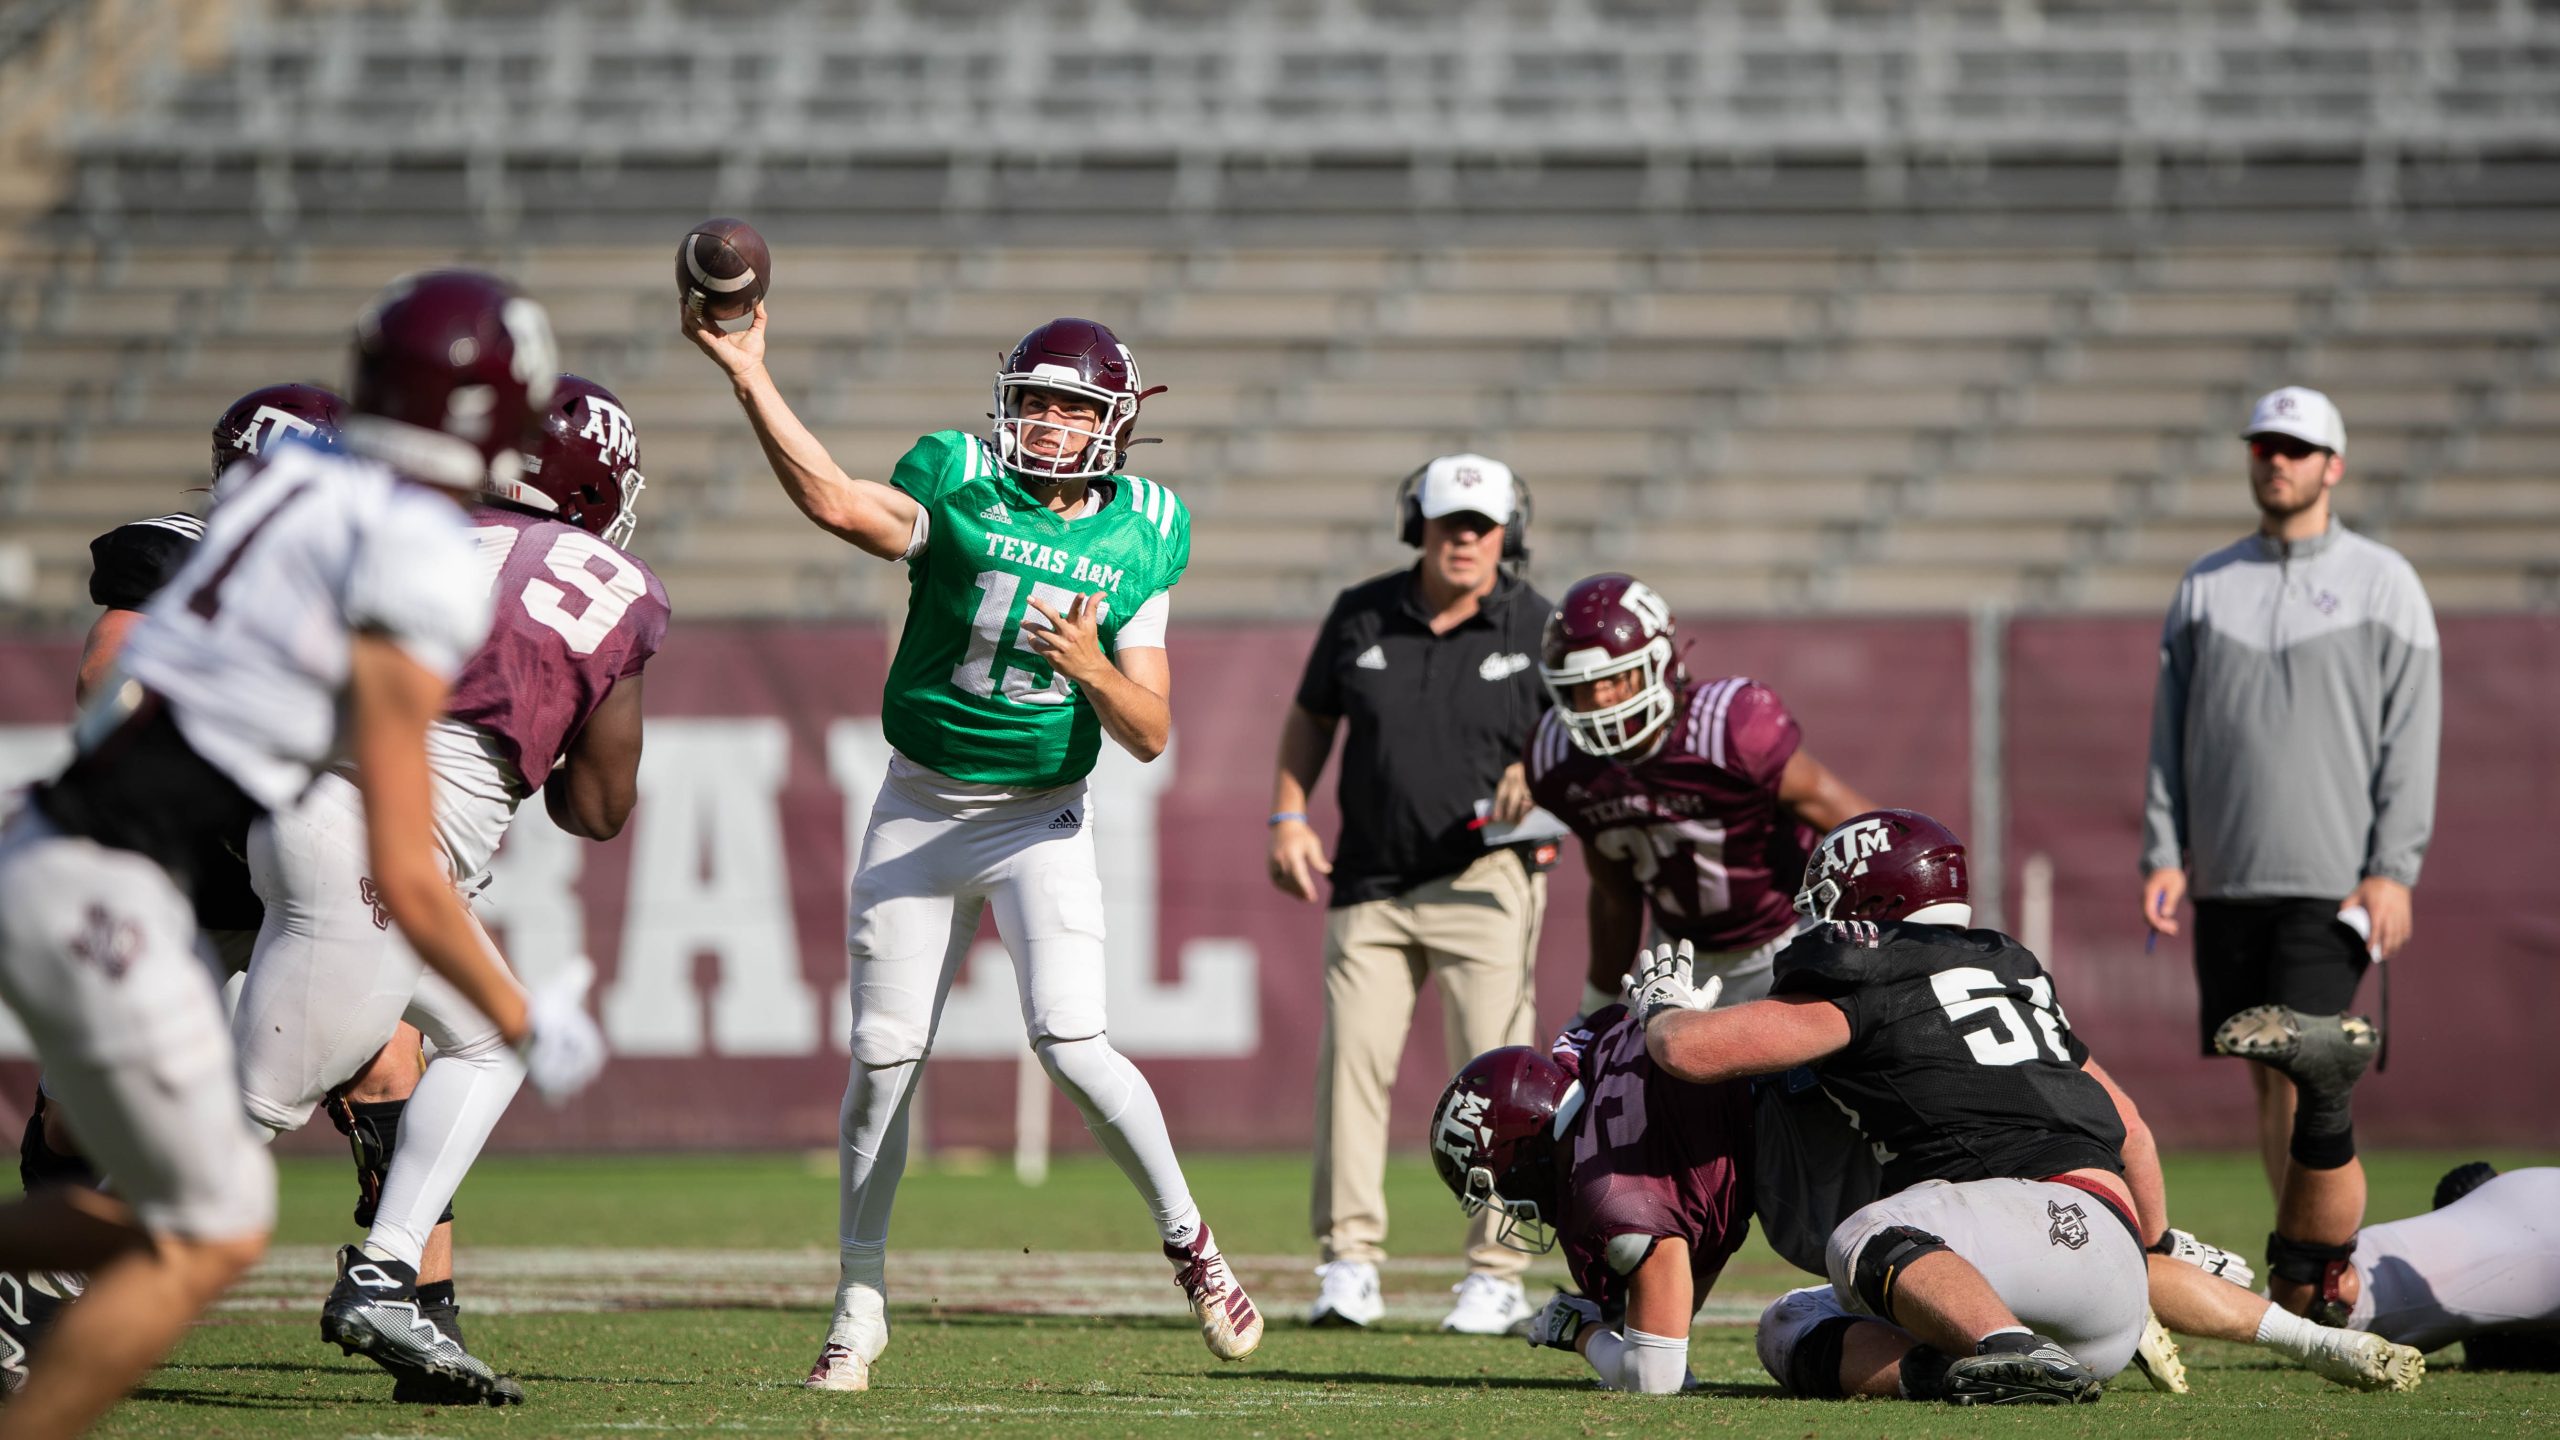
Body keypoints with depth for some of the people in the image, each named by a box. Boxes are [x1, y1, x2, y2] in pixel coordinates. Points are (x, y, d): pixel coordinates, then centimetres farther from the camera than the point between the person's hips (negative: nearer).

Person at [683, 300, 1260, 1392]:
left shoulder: (1138, 542, -2)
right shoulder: (959, 488, -6)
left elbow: (1151, 734, -3)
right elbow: (835, 502, -27)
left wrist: (1092, 668, -23)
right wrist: (749, 376, -36)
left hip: (1041, 820, -1)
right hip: (920, 809, 1)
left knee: (1072, 1047, -17)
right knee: (883, 1057, 0)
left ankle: (1189, 1242, 4)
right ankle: (859, 1305, 14)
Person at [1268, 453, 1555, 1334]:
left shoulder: (1537, 630, -2)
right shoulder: (1361, 617, 5)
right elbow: (1310, 719, 17)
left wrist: (1538, 779, -18)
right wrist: (1289, 816, 6)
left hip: (1485, 876, -3)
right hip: (1372, 881, 3)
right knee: (1352, 1058, -3)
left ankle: (1496, 1276, 0)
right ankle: (1349, 1263, 4)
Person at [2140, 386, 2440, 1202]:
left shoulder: (2383, 582, 2)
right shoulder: (2206, 585, 13)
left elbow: (2410, 736, -2)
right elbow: (2171, 734, 13)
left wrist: (2393, 870, -10)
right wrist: (2163, 854, 2)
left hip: (2333, 882, -4)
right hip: (2228, 881, 4)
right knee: (2265, 1080, 5)